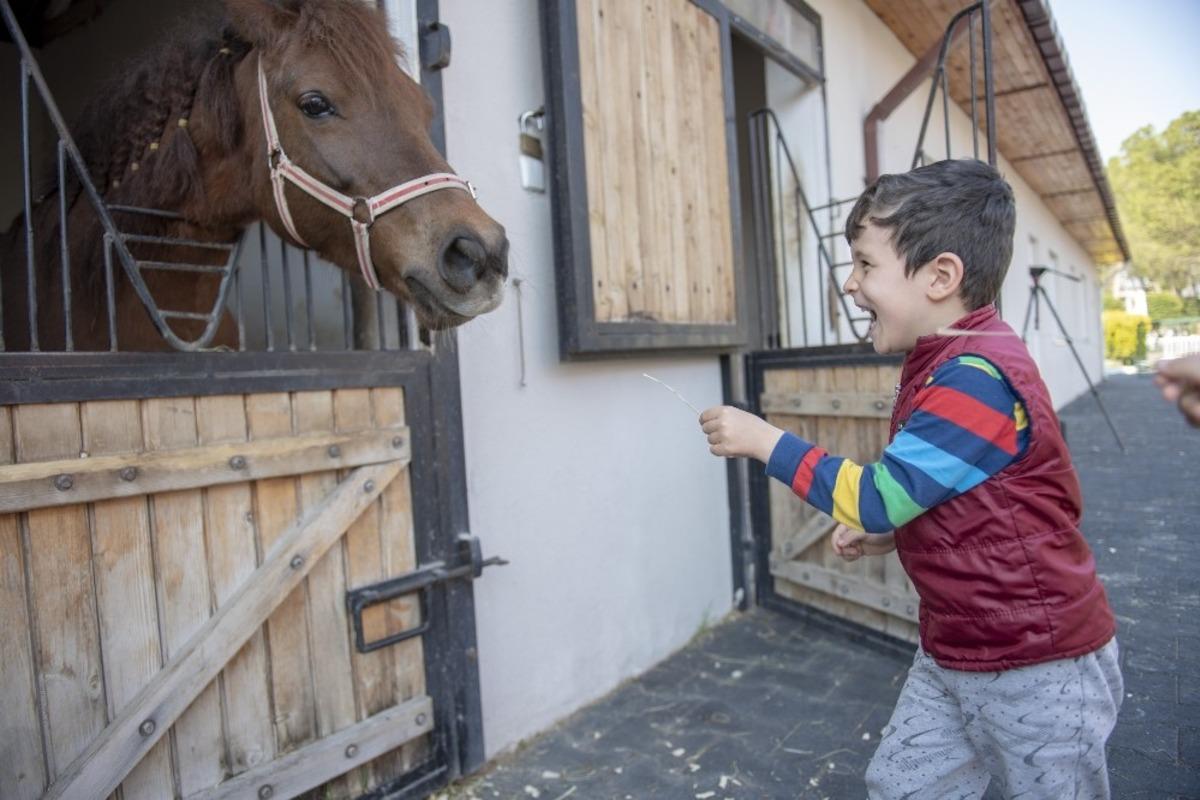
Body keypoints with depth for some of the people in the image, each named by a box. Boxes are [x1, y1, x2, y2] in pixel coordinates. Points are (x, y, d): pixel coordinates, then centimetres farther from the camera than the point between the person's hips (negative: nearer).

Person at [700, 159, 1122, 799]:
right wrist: (889, 537, 2)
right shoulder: (943, 367, 5)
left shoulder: (977, 377, -27)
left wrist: (763, 440, -21)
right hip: (949, 654, 9)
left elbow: (876, 498, -28)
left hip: (1039, 671, -9)